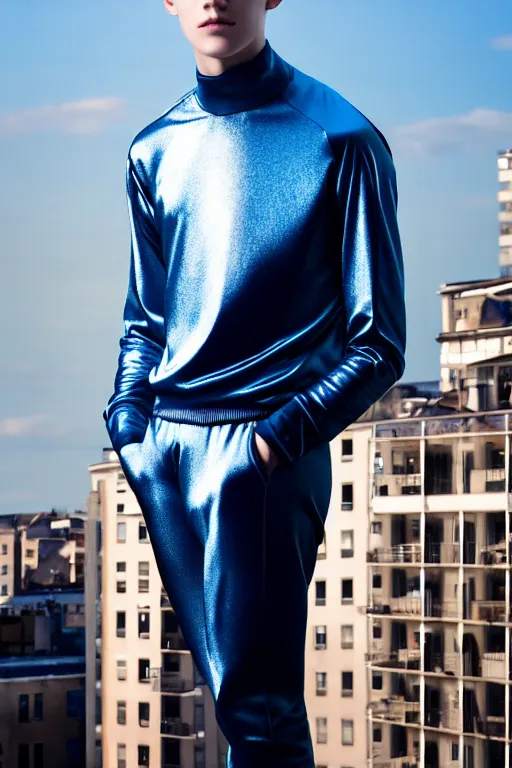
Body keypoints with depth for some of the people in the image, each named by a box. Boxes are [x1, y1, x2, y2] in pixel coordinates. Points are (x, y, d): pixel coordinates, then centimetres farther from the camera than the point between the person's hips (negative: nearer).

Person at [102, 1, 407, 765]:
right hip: (164, 448, 5)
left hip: (263, 448, -5)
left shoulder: (338, 139, -3)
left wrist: (284, 435, -13)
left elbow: (379, 342, -2)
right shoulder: (156, 150, 13)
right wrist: (128, 414, 5)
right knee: (232, 688, 9)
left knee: (257, 703, -12)